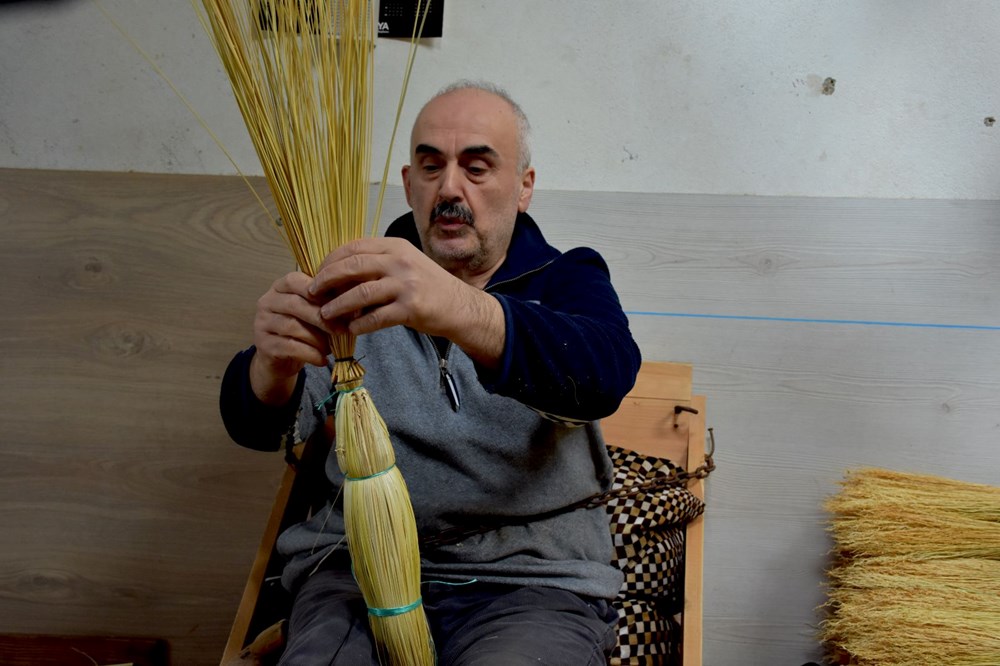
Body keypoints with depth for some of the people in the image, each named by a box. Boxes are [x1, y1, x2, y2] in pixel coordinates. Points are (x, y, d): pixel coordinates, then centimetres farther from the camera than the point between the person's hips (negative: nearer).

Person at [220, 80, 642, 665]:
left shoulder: (566, 280, 5)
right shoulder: (360, 287, 11)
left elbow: (606, 371, -20)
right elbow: (254, 428, -1)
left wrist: (461, 312, -40)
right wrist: (274, 365, -26)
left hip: (533, 578, -1)